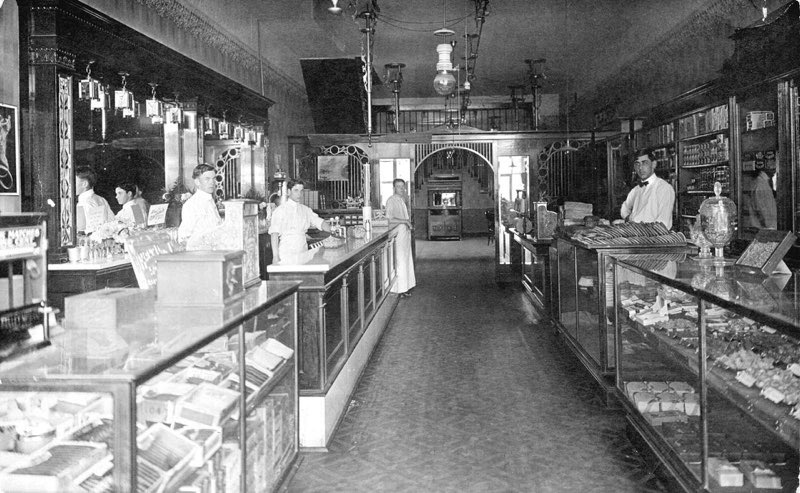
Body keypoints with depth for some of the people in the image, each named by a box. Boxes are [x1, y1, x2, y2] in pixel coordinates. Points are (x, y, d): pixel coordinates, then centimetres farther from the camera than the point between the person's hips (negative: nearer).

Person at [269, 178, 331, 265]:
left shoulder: (306, 210, 12)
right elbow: (274, 233, -7)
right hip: (286, 255, -4)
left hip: (304, 254, 4)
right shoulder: (280, 210, -2)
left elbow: (320, 223, 8)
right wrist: (275, 256, -14)